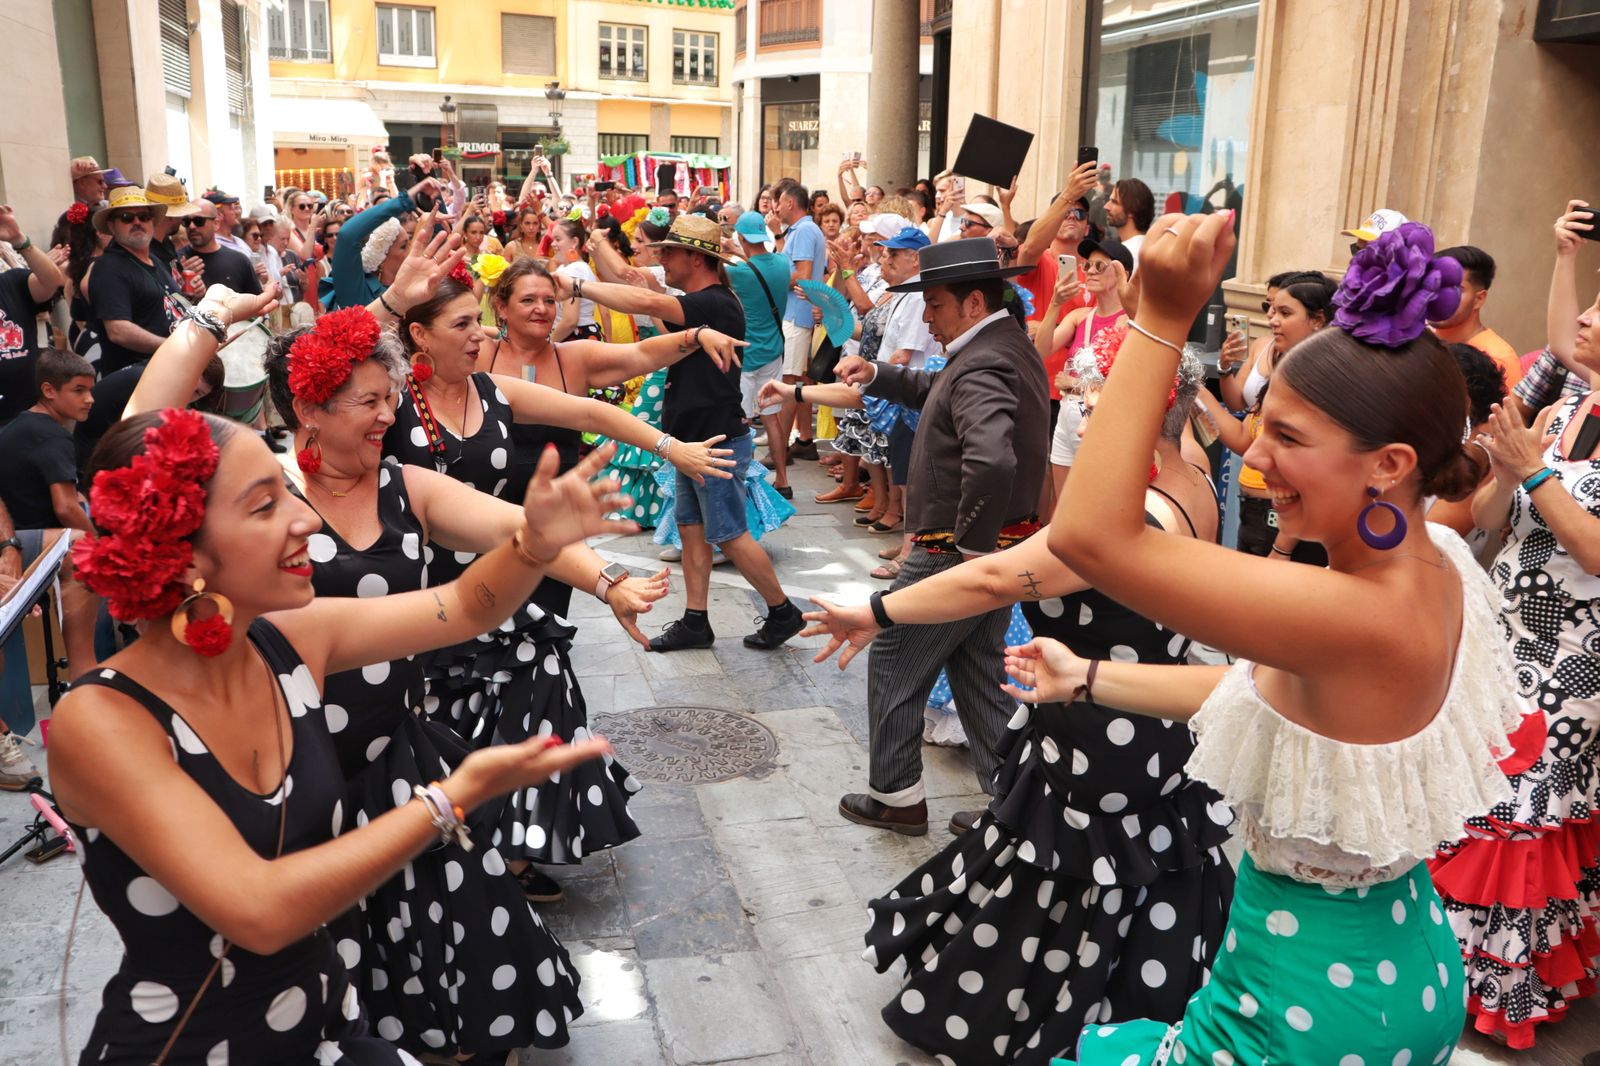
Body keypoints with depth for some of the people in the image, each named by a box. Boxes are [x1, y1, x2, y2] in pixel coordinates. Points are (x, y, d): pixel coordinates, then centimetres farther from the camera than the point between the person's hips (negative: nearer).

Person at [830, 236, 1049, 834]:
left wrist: (971, 542, -28)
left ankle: (896, 796, 21)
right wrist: (877, 376, 13)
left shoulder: (981, 366, -24)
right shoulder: (1010, 346, 9)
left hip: (956, 554, -10)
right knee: (978, 673, 19)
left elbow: (992, 460, -41)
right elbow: (941, 394, 25)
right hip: (1002, 547, 10)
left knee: (893, 668, 8)